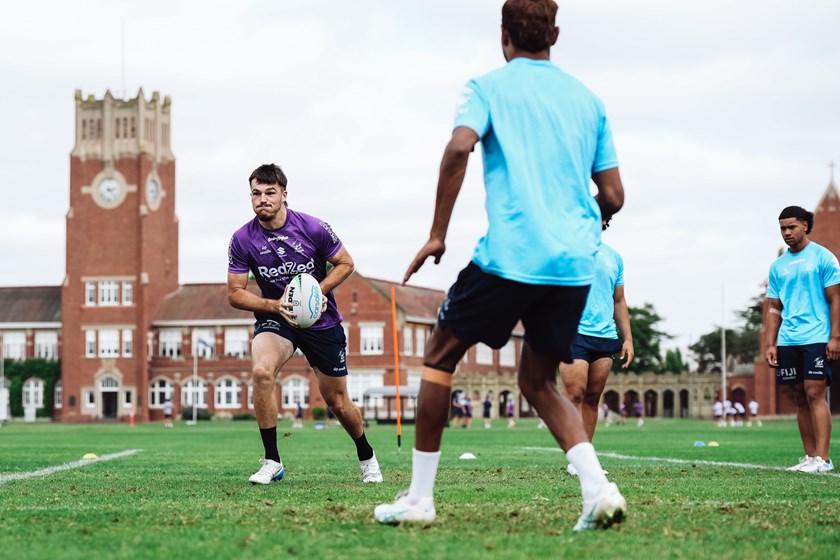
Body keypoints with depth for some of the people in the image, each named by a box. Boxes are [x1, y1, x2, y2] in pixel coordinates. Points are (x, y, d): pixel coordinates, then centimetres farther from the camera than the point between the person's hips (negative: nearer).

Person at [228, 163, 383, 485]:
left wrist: (317, 291, -18)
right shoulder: (243, 240, -12)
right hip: (275, 318, 0)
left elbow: (345, 264, -2)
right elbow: (235, 294, -7)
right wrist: (275, 305, -23)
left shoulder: (313, 228, -15)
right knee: (261, 370, -31)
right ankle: (272, 461, -18)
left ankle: (367, 458, 37)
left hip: (321, 320, 0)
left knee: (336, 400, 6)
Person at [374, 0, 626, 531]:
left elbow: (459, 148, -15)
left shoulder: (490, 87, 4)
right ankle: (597, 488, -6)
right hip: (576, 263, 5)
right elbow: (613, 196, 13)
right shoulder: (587, 99, 17)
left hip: (510, 254, -5)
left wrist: (437, 235, -10)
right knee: (540, 381, 17)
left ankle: (420, 497, 9)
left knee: (440, 356, 12)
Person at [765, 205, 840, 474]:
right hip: (787, 341, 6)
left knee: (814, 394, -12)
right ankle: (810, 456, 10)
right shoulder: (778, 266, 14)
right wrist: (770, 344, 8)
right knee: (800, 398, 6)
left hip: (816, 339, -6)